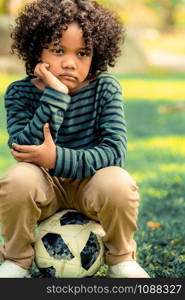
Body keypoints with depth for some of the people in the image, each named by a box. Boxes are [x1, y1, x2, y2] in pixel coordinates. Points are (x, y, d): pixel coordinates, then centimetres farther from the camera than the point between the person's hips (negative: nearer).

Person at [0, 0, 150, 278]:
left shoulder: (106, 89, -11)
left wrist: (57, 159, -32)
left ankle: (121, 258, 0)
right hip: (45, 185, 0)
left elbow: (114, 151, -20)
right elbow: (25, 150, -26)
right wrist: (55, 95, -33)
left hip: (90, 184, 0)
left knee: (117, 183, -32)